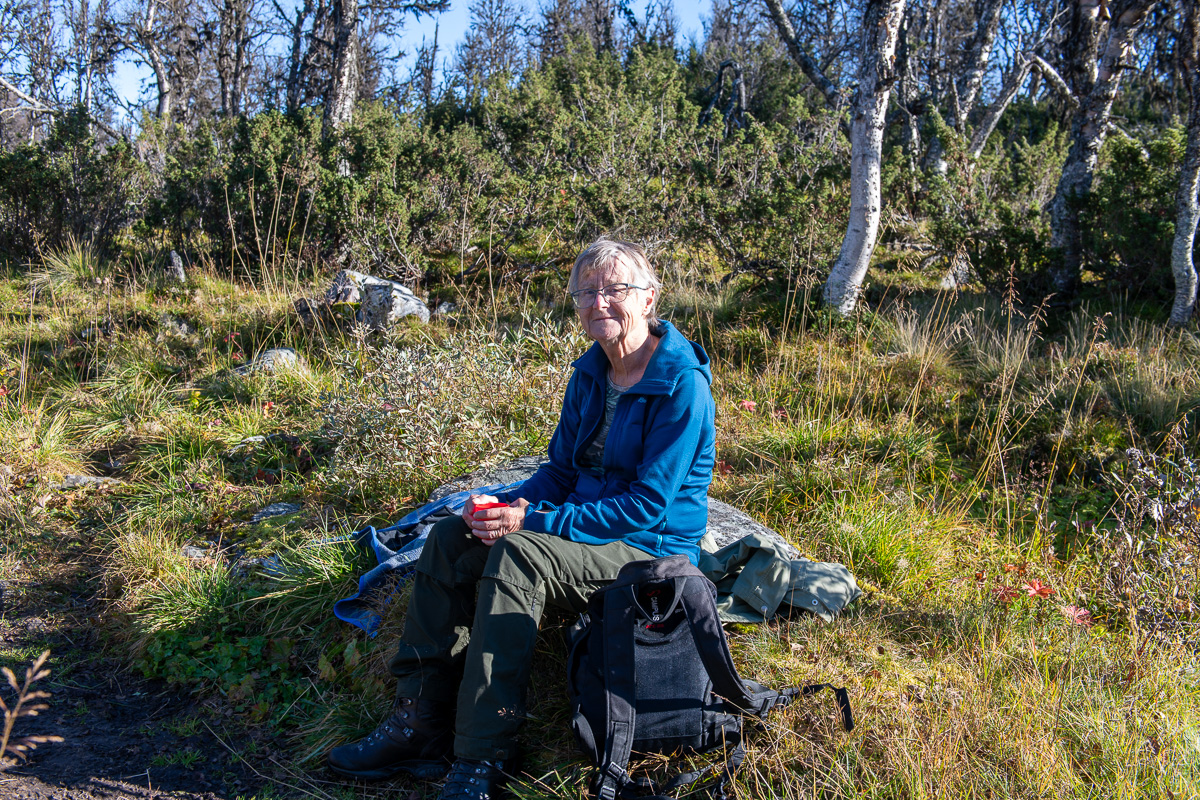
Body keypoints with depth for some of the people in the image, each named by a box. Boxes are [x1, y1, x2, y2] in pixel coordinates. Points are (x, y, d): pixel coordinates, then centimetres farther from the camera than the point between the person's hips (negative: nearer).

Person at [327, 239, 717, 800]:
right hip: (586, 523, 8)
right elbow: (561, 470, 13)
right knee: (450, 538, -9)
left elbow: (648, 505, -22)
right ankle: (419, 723, -8)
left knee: (518, 553, -33)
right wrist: (509, 504, -9)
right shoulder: (590, 371, 7)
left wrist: (534, 521, -25)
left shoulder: (682, 384, -18)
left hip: (651, 549, -8)